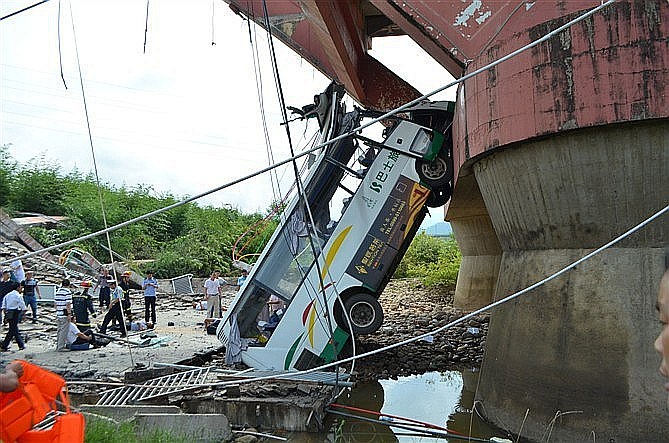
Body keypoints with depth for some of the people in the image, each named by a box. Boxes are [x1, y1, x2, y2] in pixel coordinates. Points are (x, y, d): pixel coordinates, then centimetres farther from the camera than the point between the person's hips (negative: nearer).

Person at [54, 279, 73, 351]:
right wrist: (69, 314, -15)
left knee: (59, 330, 16)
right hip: (65, 314, -8)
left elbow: (55, 303, 17)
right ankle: (61, 347, -3)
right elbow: (68, 304, -16)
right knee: (63, 331, -4)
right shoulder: (68, 292, -12)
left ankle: (58, 346, 23)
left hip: (58, 314, 8)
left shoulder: (57, 291, 13)